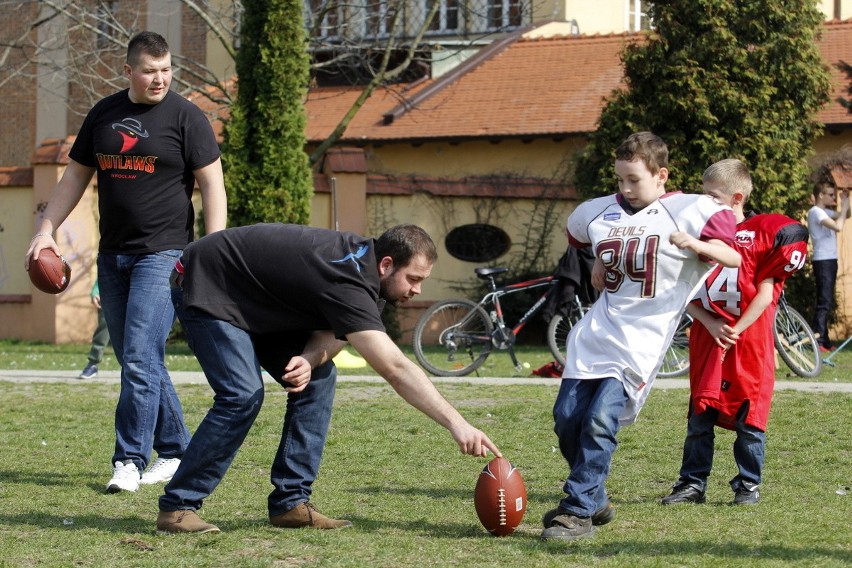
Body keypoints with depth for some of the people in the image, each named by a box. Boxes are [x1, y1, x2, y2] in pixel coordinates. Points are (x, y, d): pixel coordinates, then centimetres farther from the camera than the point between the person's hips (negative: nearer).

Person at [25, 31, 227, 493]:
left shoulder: (185, 117, -4)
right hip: (113, 255, 6)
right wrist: (46, 230, 8)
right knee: (134, 361, 9)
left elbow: (212, 185, -5)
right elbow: (75, 176, 18)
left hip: (163, 253, -6)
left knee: (140, 358, -14)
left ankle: (130, 461, -11)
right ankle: (175, 452, 19)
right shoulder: (103, 115, 11)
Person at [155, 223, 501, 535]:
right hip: (205, 290, -10)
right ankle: (176, 507, -11)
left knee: (319, 378, -3)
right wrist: (457, 424, -44)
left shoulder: (362, 254, -6)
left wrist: (311, 358, -27)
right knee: (243, 395, -24)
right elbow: (395, 369, -41)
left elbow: (335, 331, -3)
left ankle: (290, 502, -1)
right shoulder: (348, 281, -35)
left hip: (255, 302, 10)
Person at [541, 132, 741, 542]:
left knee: (600, 420, -19)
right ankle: (594, 499, 20)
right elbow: (578, 229, 35)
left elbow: (734, 257, -7)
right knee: (566, 418, 1)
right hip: (597, 332, 6)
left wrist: (696, 245, -25)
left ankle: (578, 512, -12)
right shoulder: (600, 212, 12)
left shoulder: (688, 212, -5)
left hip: (642, 338, -6)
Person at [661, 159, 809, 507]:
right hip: (706, 340, 4)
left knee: (749, 417, 2)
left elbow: (766, 293, -7)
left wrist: (736, 331, -11)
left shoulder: (764, 232, -5)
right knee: (700, 416, 6)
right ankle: (693, 483, 13)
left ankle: (748, 484, 13)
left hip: (750, 340, -4)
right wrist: (711, 324, -8)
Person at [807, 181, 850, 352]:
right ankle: (818, 341, -17)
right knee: (824, 301, -14)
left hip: (829, 260, 10)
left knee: (827, 302, 10)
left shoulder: (825, 211, 15)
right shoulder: (816, 211, -13)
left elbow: (846, 216, 25)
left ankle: (824, 340, 13)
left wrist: (846, 202, 8)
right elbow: (838, 226, -25)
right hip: (823, 261, -10)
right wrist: (844, 206, -14)